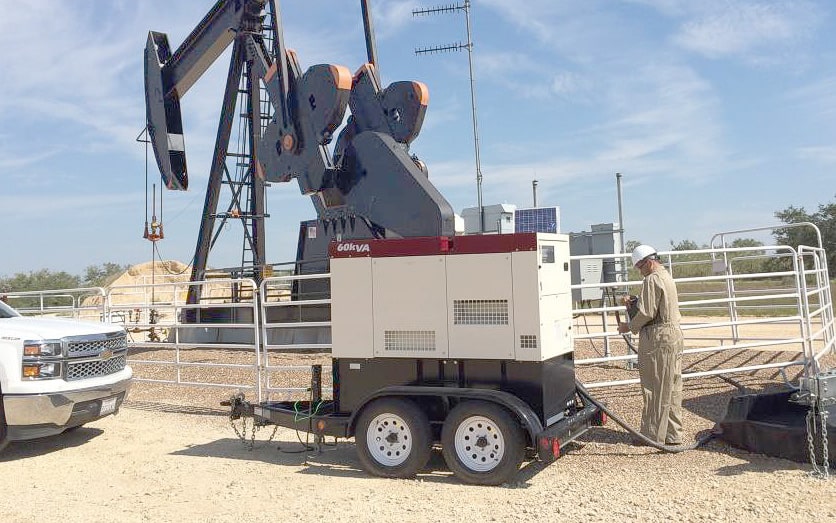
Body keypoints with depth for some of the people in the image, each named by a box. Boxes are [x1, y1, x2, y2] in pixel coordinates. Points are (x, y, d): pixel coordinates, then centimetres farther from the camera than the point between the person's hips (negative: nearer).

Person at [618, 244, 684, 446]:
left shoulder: (652, 280, -13)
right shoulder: (667, 277, 18)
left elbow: (646, 313, -17)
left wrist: (630, 327, -3)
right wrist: (632, 303, 14)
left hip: (657, 338, -10)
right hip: (674, 334, 10)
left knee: (655, 389, -2)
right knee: (672, 388, 12)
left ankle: (653, 435, 5)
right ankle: (673, 434, 17)